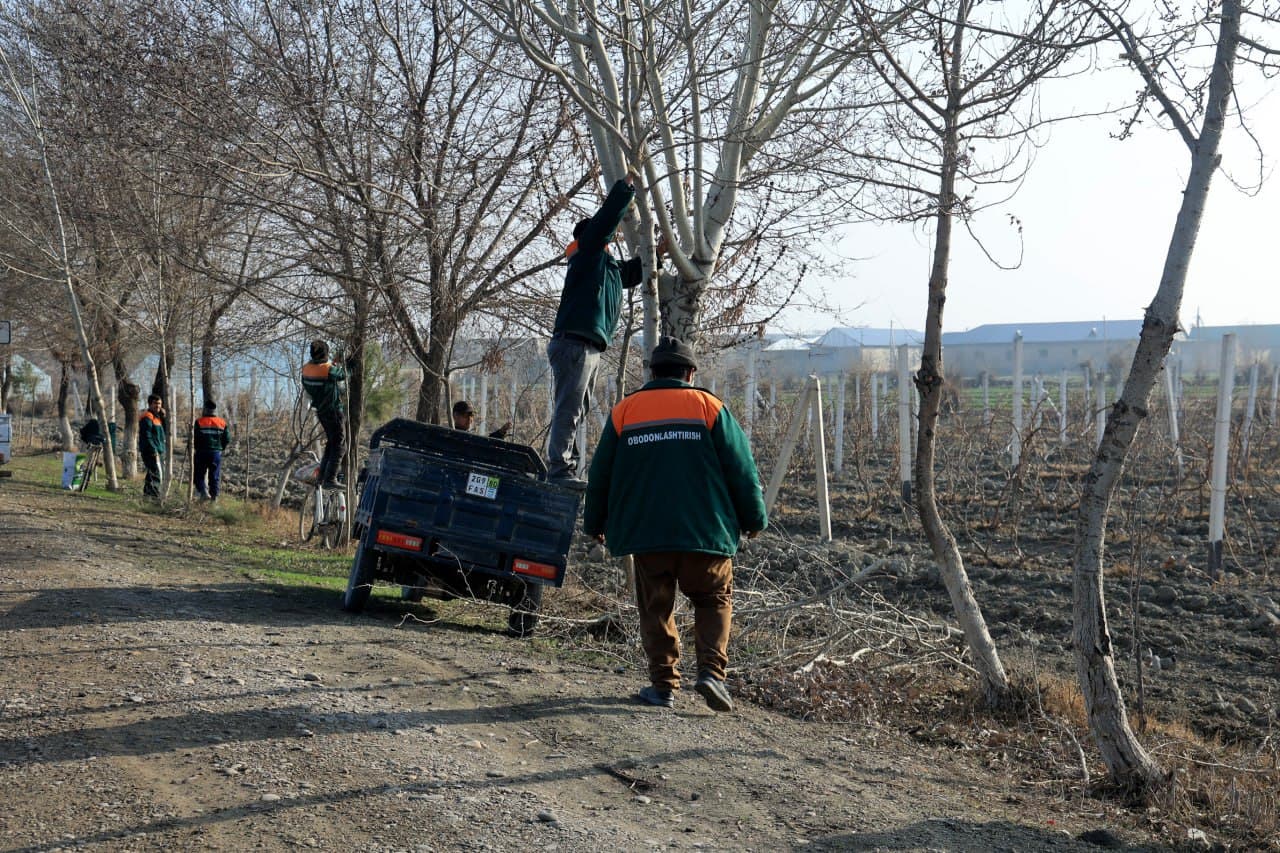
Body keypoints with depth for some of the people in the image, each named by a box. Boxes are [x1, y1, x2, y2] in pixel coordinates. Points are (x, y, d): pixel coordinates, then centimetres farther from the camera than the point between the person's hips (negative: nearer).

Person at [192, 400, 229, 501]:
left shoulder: (199, 422, -6)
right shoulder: (222, 423, 2)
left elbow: (195, 438, -9)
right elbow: (227, 439, 2)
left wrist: (197, 448, 8)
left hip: (202, 452, -2)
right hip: (217, 453, 2)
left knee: (199, 474, 8)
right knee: (215, 476, 10)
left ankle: (203, 491, -12)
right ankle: (214, 496, 8)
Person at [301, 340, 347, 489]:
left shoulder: (306, 369, -2)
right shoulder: (329, 370, -23)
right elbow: (344, 376, -5)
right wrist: (337, 366, 16)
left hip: (320, 411, 8)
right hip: (333, 412, -8)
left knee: (331, 442, 23)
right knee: (339, 446, -1)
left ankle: (322, 475, 27)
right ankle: (329, 479, -6)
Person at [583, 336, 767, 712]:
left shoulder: (624, 411, 8)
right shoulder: (709, 406, 3)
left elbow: (600, 474, 13)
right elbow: (740, 468, 2)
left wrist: (595, 523, 25)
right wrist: (753, 518, 13)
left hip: (645, 533, 1)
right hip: (705, 531, -1)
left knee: (655, 608, 12)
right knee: (714, 601, 13)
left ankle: (663, 683, 10)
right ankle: (712, 671, -4)